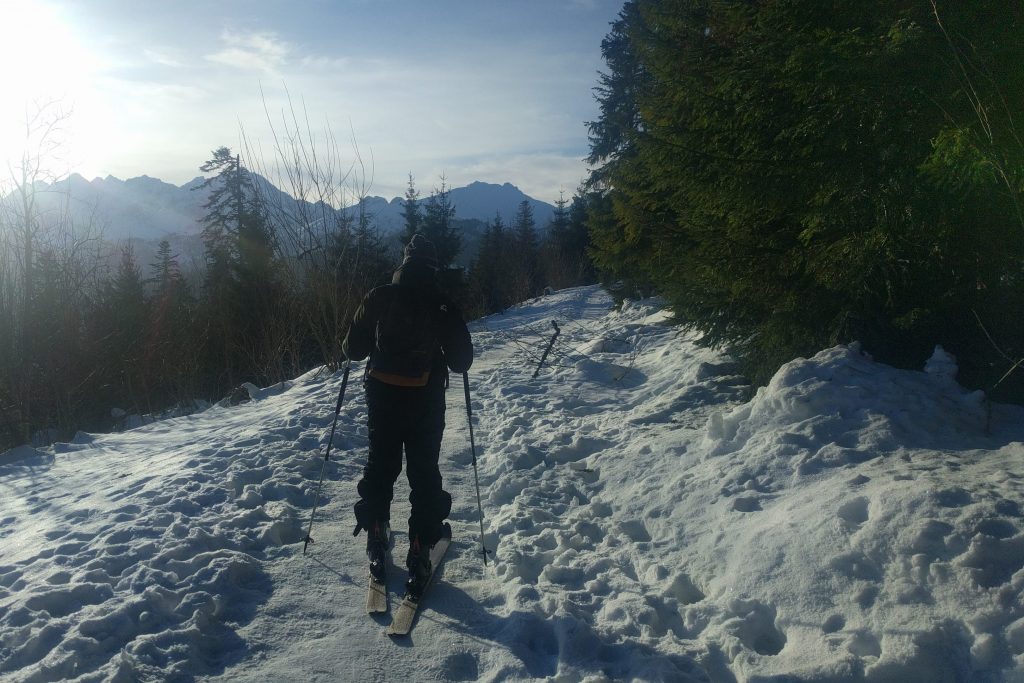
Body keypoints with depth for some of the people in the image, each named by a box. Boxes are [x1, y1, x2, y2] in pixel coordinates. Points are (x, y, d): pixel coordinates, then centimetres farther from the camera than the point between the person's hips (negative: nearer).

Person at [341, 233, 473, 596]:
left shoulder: (378, 297, -6)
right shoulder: (443, 307, -9)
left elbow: (353, 349, -1)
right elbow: (462, 361, -4)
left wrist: (350, 345, 21)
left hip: (382, 396, 2)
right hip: (425, 400, -1)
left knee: (379, 467, 18)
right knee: (424, 474, 9)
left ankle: (376, 540, 26)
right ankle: (420, 552, 10)